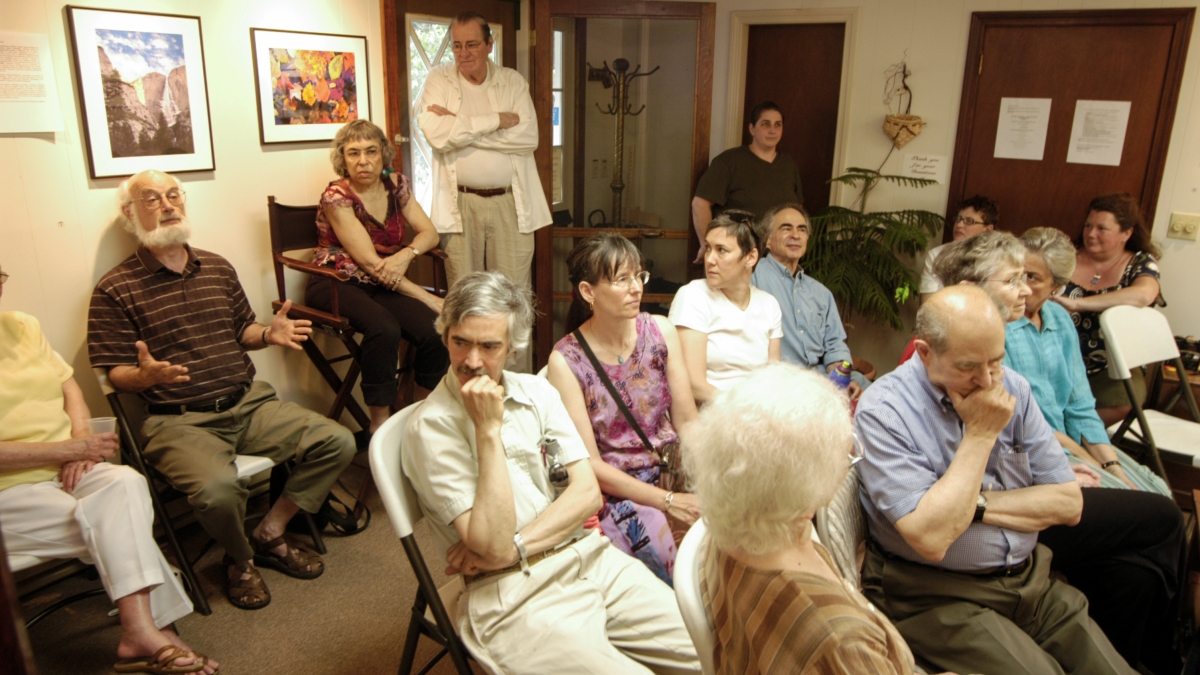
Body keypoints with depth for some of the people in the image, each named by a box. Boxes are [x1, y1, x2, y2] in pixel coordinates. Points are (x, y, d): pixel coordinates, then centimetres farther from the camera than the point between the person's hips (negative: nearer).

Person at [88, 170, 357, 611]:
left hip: (249, 402, 5)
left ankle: (270, 534, 8)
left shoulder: (218, 268, 15)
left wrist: (269, 334, -1)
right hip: (179, 421, -5)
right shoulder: (114, 289, -1)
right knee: (217, 488, -34)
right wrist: (147, 375, -26)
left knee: (337, 442, -11)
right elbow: (116, 375, -4)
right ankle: (240, 559, 2)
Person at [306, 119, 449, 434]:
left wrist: (406, 254, -21)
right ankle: (380, 425, -21)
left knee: (435, 329, -24)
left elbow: (429, 233, 3)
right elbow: (369, 261, -18)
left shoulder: (395, 185, 6)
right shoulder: (336, 197, -12)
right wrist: (427, 297, -22)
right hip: (336, 284, -5)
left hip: (380, 285, 5)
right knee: (384, 328, -36)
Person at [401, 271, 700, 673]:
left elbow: (587, 492, 3)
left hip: (591, 558, 5)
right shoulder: (432, 426, -9)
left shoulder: (537, 392, 10)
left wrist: (514, 547, -11)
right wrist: (489, 430, -21)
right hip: (515, 596, -5)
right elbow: (494, 547, -17)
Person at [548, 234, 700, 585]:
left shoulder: (661, 330, 1)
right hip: (616, 490, -4)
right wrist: (667, 501, -17)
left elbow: (687, 419, 2)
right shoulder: (566, 361, -11)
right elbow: (589, 463, -10)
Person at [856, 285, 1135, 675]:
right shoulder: (882, 410, -16)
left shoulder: (1011, 388, 3)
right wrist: (980, 435, -18)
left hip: (1029, 580, 6)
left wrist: (977, 504, -13)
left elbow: (1069, 505, 2)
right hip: (937, 595, -6)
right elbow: (930, 538, -24)